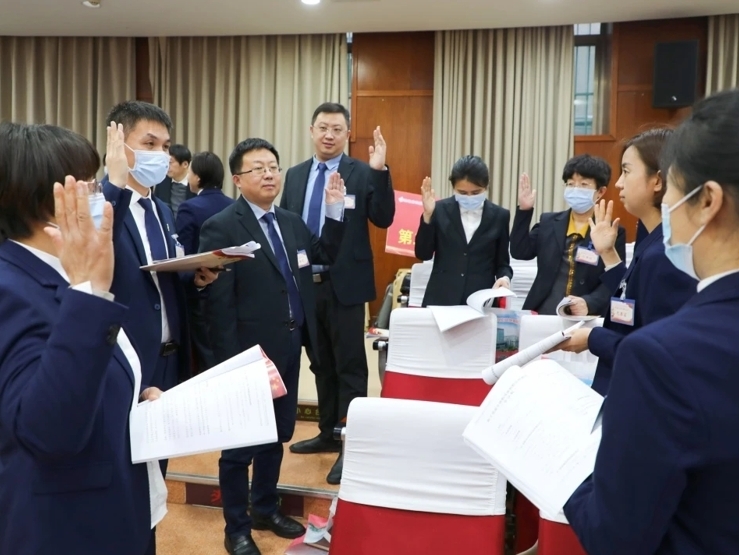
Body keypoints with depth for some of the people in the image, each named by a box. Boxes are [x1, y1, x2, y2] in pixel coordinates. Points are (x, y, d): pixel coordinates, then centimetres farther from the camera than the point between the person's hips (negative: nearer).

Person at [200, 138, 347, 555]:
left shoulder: (292, 222, 10)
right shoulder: (222, 227, -12)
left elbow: (326, 255, 15)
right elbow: (219, 302, -15)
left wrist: (335, 210, 3)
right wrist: (232, 361, -18)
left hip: (290, 347, 7)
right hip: (251, 352, -7)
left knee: (277, 436, 20)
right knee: (241, 444, 8)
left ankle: (266, 509, 39)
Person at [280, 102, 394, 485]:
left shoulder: (362, 173, -4)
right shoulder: (295, 175, 11)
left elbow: (383, 219, -14)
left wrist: (379, 172, -23)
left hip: (344, 284, -5)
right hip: (305, 284, 5)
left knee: (349, 367, 0)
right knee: (320, 364, 16)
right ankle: (328, 433, 30)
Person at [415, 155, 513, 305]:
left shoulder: (499, 216, 4)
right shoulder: (440, 209, 2)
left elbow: (502, 262, 9)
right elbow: (423, 254, -4)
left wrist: (504, 276, -12)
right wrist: (427, 215, -13)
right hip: (441, 299, 0)